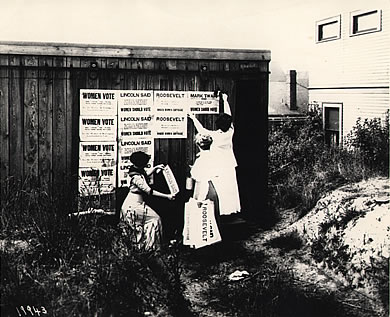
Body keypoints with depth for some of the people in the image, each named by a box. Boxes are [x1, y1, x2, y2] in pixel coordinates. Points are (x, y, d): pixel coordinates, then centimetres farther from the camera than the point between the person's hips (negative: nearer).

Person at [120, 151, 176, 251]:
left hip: (136, 204, 10)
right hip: (133, 206, -10)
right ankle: (149, 246, -4)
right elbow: (149, 191, -27)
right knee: (154, 218, -7)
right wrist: (167, 196, -26)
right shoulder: (137, 177, -25)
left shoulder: (139, 171, 5)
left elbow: (146, 175, 30)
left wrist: (156, 168, 21)